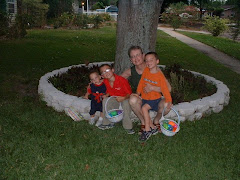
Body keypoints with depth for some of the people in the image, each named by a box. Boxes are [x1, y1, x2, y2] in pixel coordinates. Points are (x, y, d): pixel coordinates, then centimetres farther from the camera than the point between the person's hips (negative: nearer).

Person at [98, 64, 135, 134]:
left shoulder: (122, 80, -24)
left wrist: (123, 98, -39)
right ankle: (108, 122, -4)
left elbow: (129, 93, -21)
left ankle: (128, 126, -24)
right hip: (114, 98, 5)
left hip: (125, 98, -5)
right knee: (105, 100, -19)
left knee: (126, 103, -36)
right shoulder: (105, 82, -6)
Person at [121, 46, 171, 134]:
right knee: (133, 98, -35)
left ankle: (156, 120, 4)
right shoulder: (130, 72, -5)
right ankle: (143, 122, -7)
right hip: (140, 101, 1)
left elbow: (168, 88, -19)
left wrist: (152, 88, -32)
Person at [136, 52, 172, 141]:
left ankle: (147, 130, -14)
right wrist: (137, 93, 7)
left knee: (144, 108, -25)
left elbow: (165, 89, -14)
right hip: (145, 97, 6)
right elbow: (141, 82, 8)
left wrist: (169, 100, -22)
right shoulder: (146, 70, -1)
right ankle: (153, 128, 16)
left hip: (155, 98, -6)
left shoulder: (160, 75, -13)